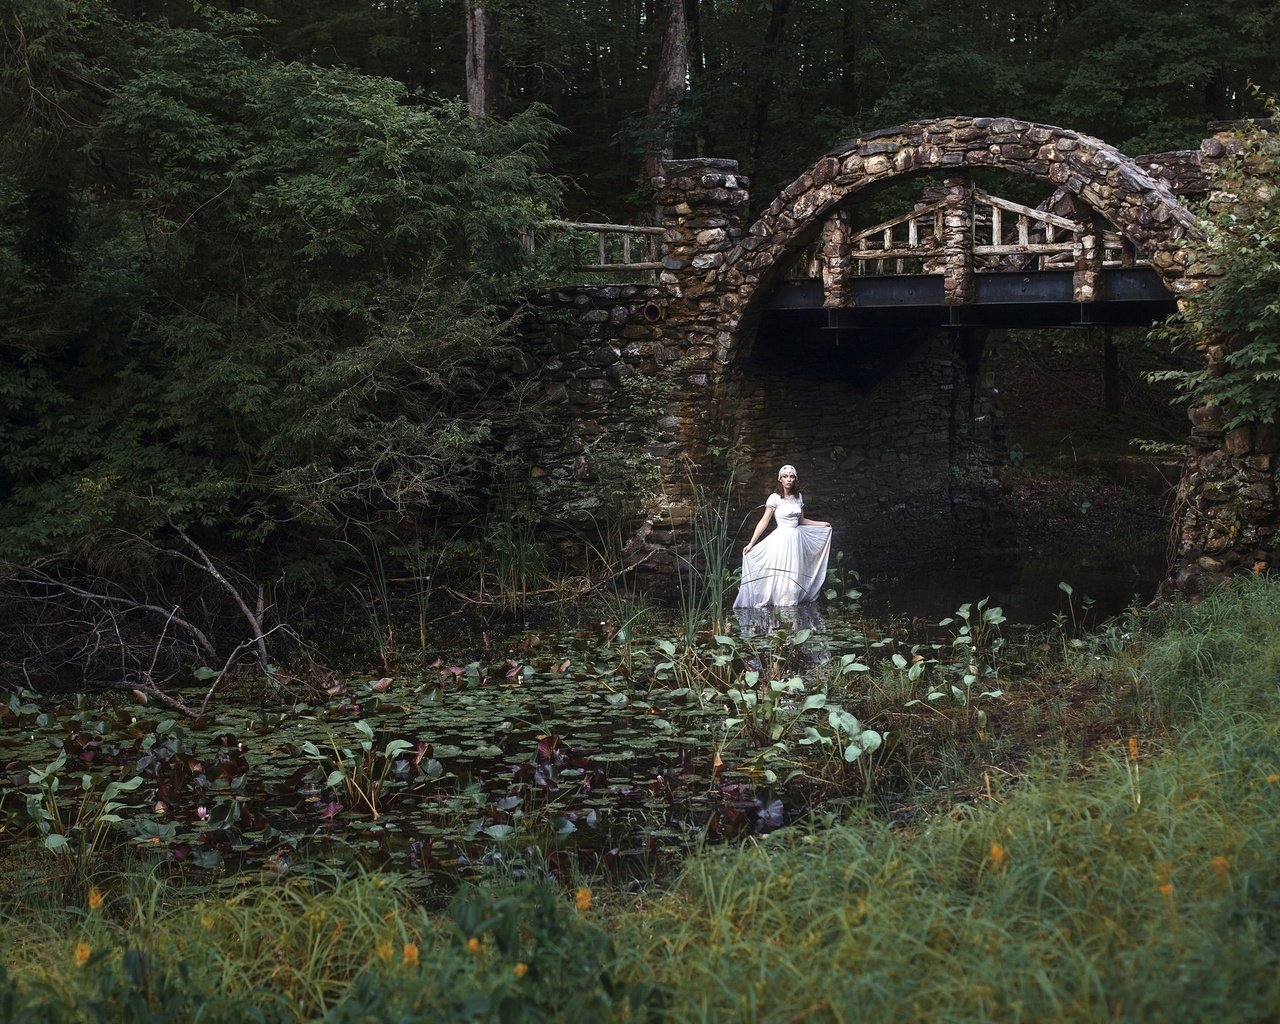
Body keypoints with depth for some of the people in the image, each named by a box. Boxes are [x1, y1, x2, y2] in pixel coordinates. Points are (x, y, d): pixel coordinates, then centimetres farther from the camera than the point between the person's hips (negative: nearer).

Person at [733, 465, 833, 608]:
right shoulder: (775, 498, -7)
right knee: (779, 575, -6)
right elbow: (764, 522, -7)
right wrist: (751, 544, -12)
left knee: (793, 577, 4)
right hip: (781, 540, -6)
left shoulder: (798, 497, 10)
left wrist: (822, 524, 25)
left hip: (795, 541, 6)